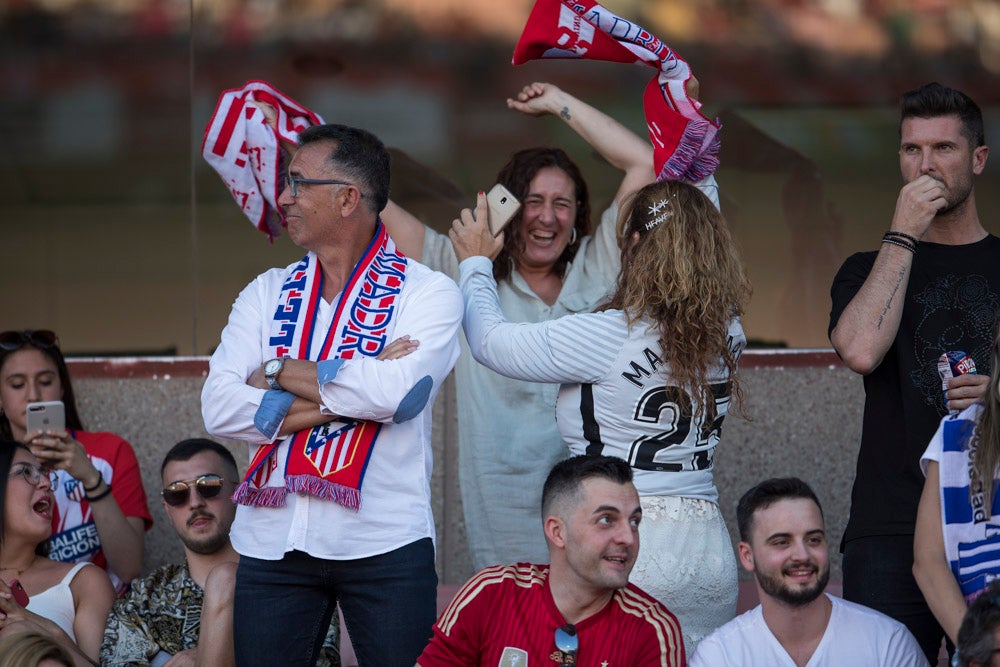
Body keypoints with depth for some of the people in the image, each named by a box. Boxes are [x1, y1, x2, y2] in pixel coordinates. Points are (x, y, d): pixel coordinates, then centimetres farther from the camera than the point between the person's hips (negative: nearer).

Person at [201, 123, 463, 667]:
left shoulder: (427, 292, 0)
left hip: (384, 545, -4)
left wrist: (280, 372, -7)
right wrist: (348, 392, -10)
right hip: (272, 541, 4)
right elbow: (219, 408, -1)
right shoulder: (268, 293, 13)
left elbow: (396, 392, -19)